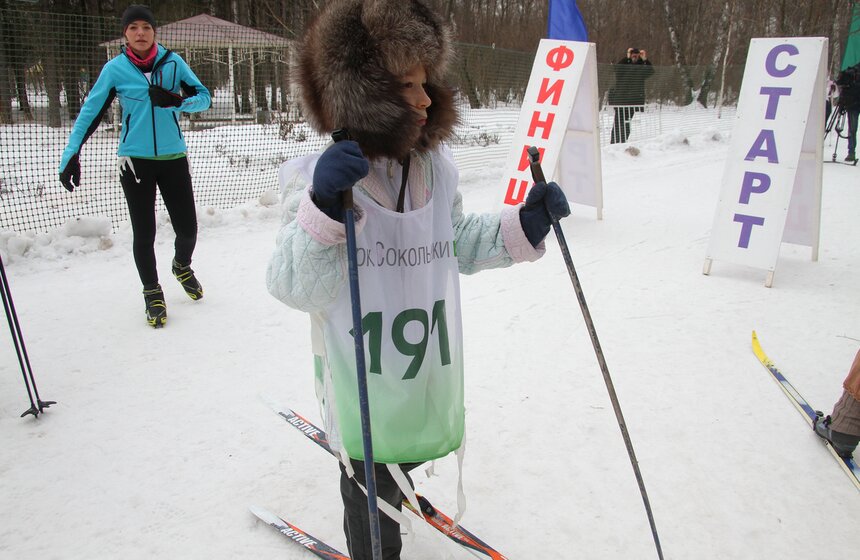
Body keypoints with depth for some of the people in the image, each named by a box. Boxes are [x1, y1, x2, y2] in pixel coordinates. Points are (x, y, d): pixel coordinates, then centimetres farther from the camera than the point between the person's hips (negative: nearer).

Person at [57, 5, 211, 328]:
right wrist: (71, 155, -6)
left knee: (187, 229, 3)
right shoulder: (115, 68, -3)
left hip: (173, 158, 1)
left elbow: (203, 97, 0)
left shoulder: (172, 62, -1)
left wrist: (176, 100, -20)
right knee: (144, 234, 3)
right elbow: (90, 112, -1)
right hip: (135, 161, -1)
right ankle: (152, 294, 24)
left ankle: (182, 266, 38)